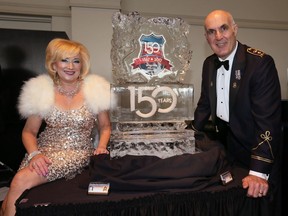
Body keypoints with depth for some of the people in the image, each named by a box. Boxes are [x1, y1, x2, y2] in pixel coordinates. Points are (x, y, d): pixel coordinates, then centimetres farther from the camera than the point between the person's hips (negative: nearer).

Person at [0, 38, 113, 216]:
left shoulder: (95, 90, -3)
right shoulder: (41, 91, 2)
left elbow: (105, 126, 7)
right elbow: (29, 132, 7)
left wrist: (101, 147, -11)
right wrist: (34, 154, -12)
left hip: (78, 153, -2)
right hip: (45, 150, 2)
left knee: (22, 180, -24)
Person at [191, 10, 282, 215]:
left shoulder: (261, 63, -22)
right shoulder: (209, 63, 0)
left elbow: (268, 119, -27)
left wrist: (259, 172, -31)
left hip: (253, 148, -5)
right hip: (224, 144, 6)